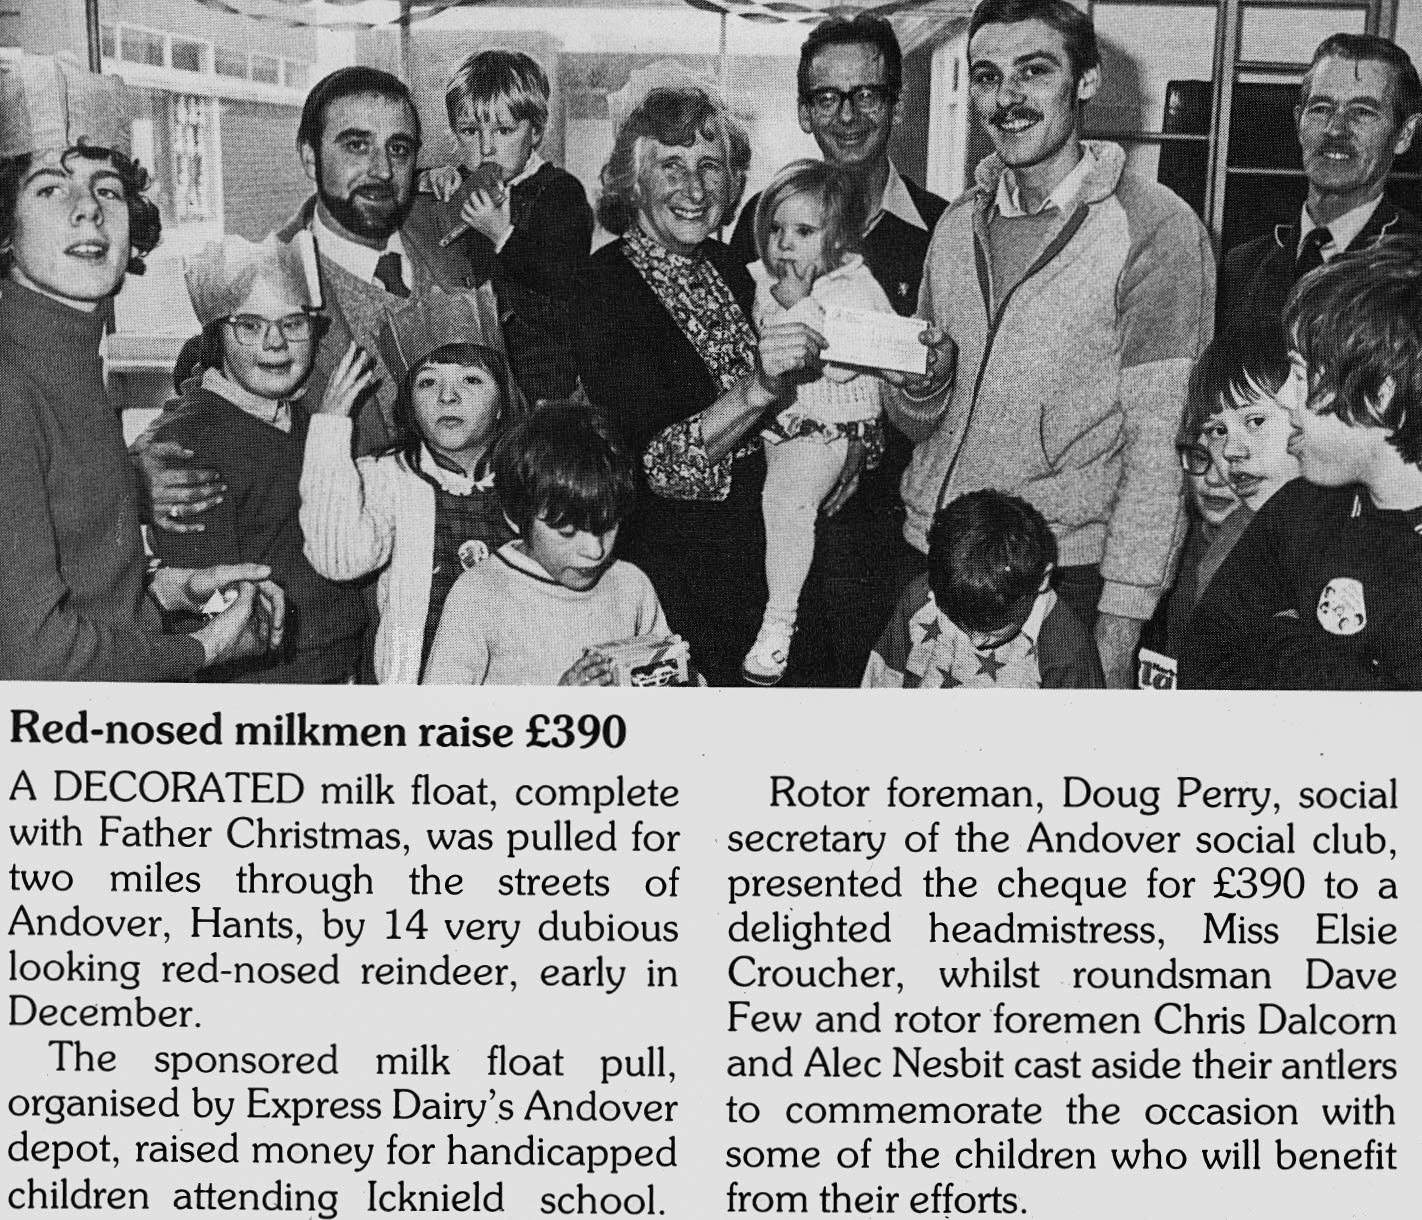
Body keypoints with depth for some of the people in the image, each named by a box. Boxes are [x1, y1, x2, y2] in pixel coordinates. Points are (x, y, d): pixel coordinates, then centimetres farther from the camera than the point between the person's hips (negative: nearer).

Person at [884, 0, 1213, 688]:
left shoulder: (1158, 228, -10)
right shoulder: (960, 224, 8)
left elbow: (1161, 446, -13)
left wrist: (1117, 634, -17)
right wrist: (921, 385, -9)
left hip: (1068, 578, -5)